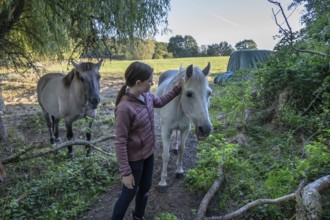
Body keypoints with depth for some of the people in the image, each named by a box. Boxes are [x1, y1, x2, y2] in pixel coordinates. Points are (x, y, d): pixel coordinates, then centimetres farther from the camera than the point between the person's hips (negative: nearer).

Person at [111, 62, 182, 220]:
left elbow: (160, 102, 17)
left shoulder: (146, 96, -7)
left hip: (148, 153, 8)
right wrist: (125, 172, -19)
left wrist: (177, 88, 9)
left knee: (145, 189, 26)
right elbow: (120, 143, -24)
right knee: (129, 194, 13)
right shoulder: (125, 108, -30)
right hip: (134, 159, -8)